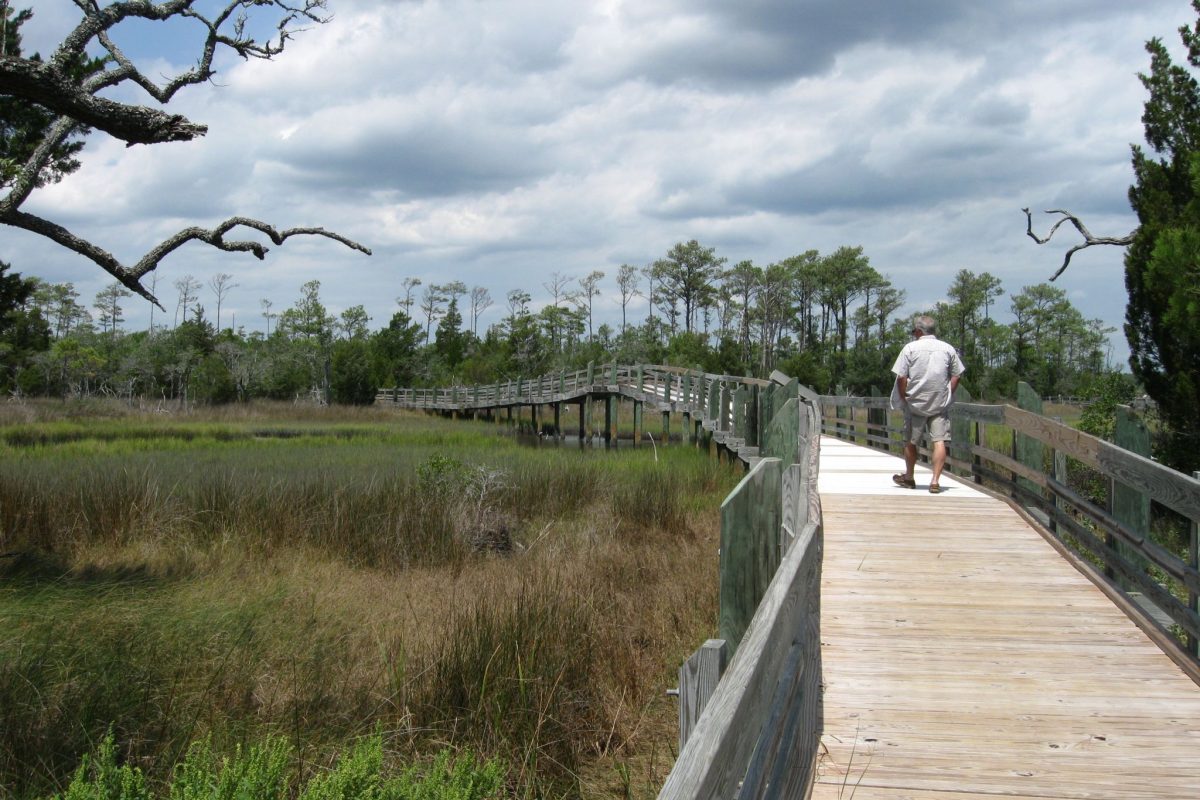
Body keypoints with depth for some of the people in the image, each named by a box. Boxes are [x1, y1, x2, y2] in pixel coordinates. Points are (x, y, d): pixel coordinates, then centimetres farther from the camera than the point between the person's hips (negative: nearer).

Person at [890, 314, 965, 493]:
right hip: (941, 405, 1)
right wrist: (947, 396, 11)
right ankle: (935, 480, -9)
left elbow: (901, 377, -8)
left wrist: (904, 399, 1)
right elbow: (956, 376, 5)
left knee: (910, 442, 14)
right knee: (939, 441, -2)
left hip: (915, 404, -1)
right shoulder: (948, 349, 3)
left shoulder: (910, 348, -5)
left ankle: (908, 477, 28)